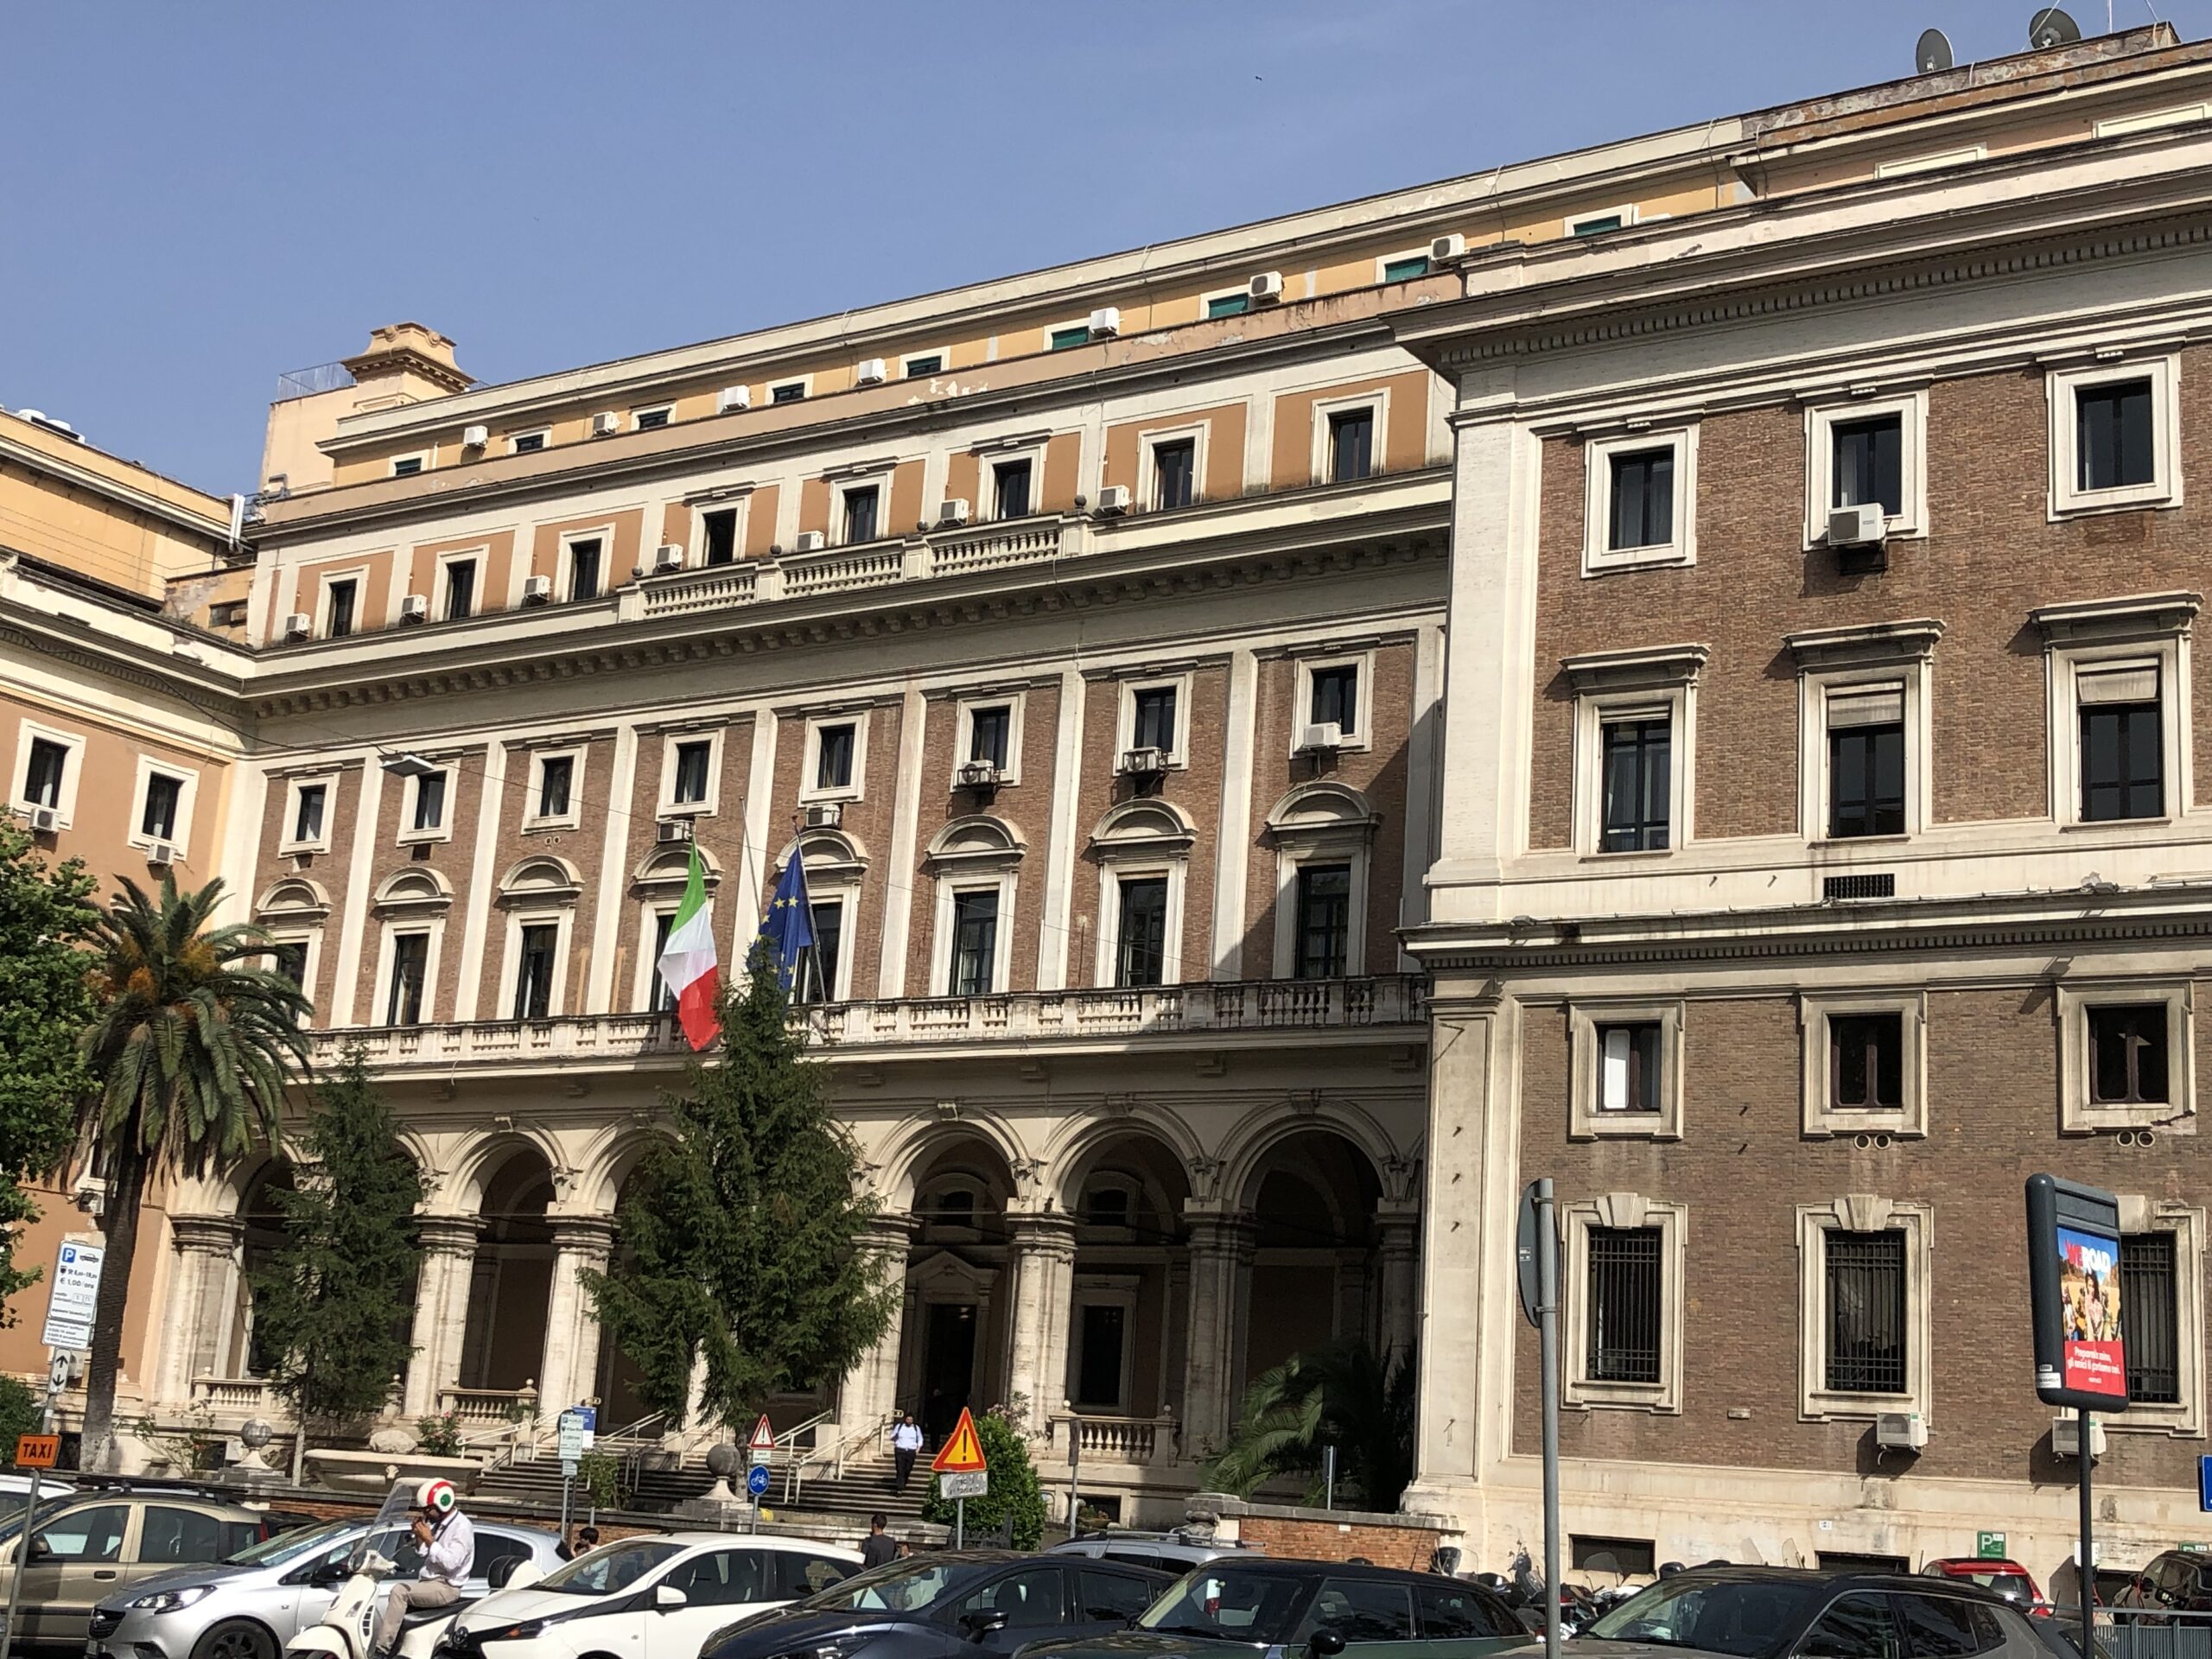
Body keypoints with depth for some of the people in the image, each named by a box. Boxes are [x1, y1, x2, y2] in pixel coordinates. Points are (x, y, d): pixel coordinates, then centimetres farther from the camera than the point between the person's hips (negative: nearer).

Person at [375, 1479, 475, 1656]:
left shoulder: (462, 1527, -14)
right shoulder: (438, 1523, 14)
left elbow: (450, 1562, -24)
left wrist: (429, 1540, -21)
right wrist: (419, 1538, 5)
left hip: (446, 1587, -10)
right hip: (428, 1582, 10)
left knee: (399, 1592, -24)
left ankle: (382, 1649, -26)